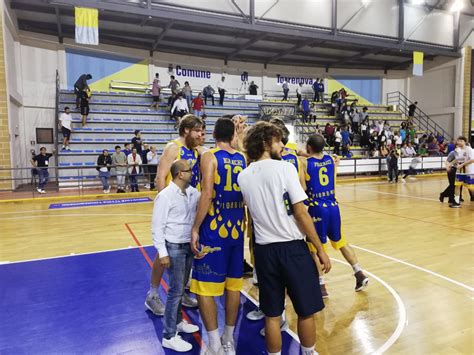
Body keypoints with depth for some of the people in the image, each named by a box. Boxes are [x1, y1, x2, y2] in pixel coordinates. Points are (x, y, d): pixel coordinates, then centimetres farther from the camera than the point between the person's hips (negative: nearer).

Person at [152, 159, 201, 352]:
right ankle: (169, 336, 13)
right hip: (174, 248, -7)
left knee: (181, 287, 20)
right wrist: (162, 253, -17)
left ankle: (178, 321, 39)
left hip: (189, 246, 7)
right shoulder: (165, 196, -17)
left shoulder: (192, 192, 3)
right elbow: (157, 227, -16)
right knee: (176, 290, -1)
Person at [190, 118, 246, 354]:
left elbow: (207, 195, -18)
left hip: (214, 229, -6)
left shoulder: (209, 156, -8)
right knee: (233, 285, 15)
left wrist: (195, 229, -14)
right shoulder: (242, 159, 8)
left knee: (204, 287, 5)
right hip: (237, 228, 6)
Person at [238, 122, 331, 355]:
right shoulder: (284, 168, -11)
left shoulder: (243, 176, 4)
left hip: (264, 250, 5)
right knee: (306, 311, 15)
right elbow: (301, 214, -12)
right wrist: (320, 249, -5)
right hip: (292, 247, -4)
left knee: (272, 315, 15)